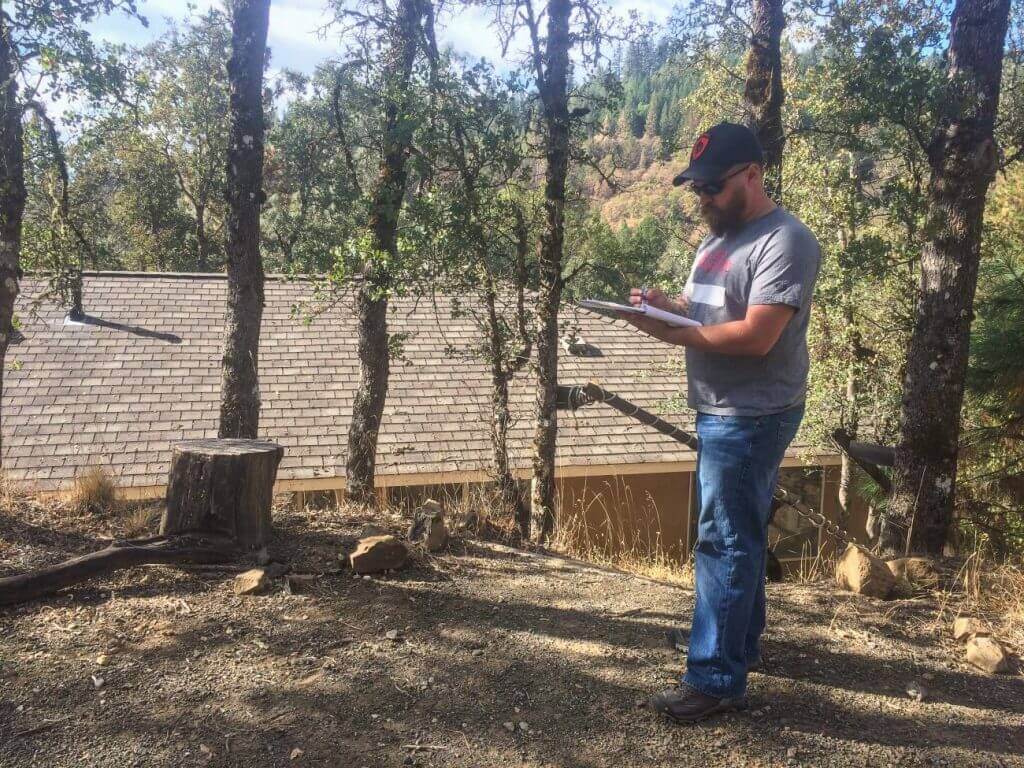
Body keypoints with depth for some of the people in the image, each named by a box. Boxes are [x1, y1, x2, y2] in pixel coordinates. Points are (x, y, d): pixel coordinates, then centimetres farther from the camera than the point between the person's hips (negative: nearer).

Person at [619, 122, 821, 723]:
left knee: (726, 543, -7)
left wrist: (669, 332, -23)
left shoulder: (785, 242, -18)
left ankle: (717, 679, 1)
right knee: (737, 536, 19)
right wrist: (663, 303, -3)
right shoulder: (720, 238, 14)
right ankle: (743, 641, 35)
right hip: (722, 414, 10)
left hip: (752, 419, -10)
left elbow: (755, 336, -26)